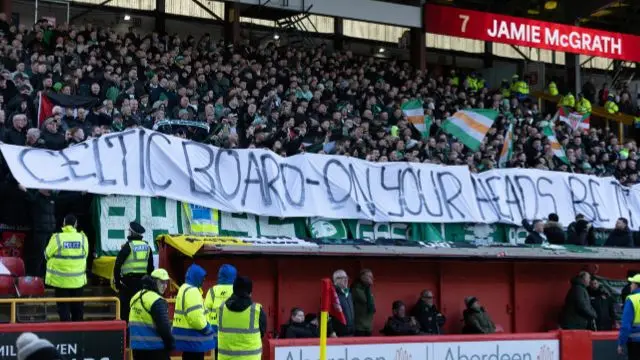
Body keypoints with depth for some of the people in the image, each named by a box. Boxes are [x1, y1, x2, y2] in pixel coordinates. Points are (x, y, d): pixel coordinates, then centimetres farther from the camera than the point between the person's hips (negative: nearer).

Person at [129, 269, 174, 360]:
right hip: (155, 347, -8)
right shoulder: (157, 301, -16)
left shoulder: (136, 297, 12)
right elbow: (164, 326, -18)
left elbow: (130, 324, 18)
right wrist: (170, 343, -5)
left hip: (137, 346, 8)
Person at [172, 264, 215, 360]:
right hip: (192, 337, -11)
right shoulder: (192, 291, -18)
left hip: (185, 336, 11)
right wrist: (207, 329, -10)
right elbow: (196, 316, -24)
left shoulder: (184, 288, 17)